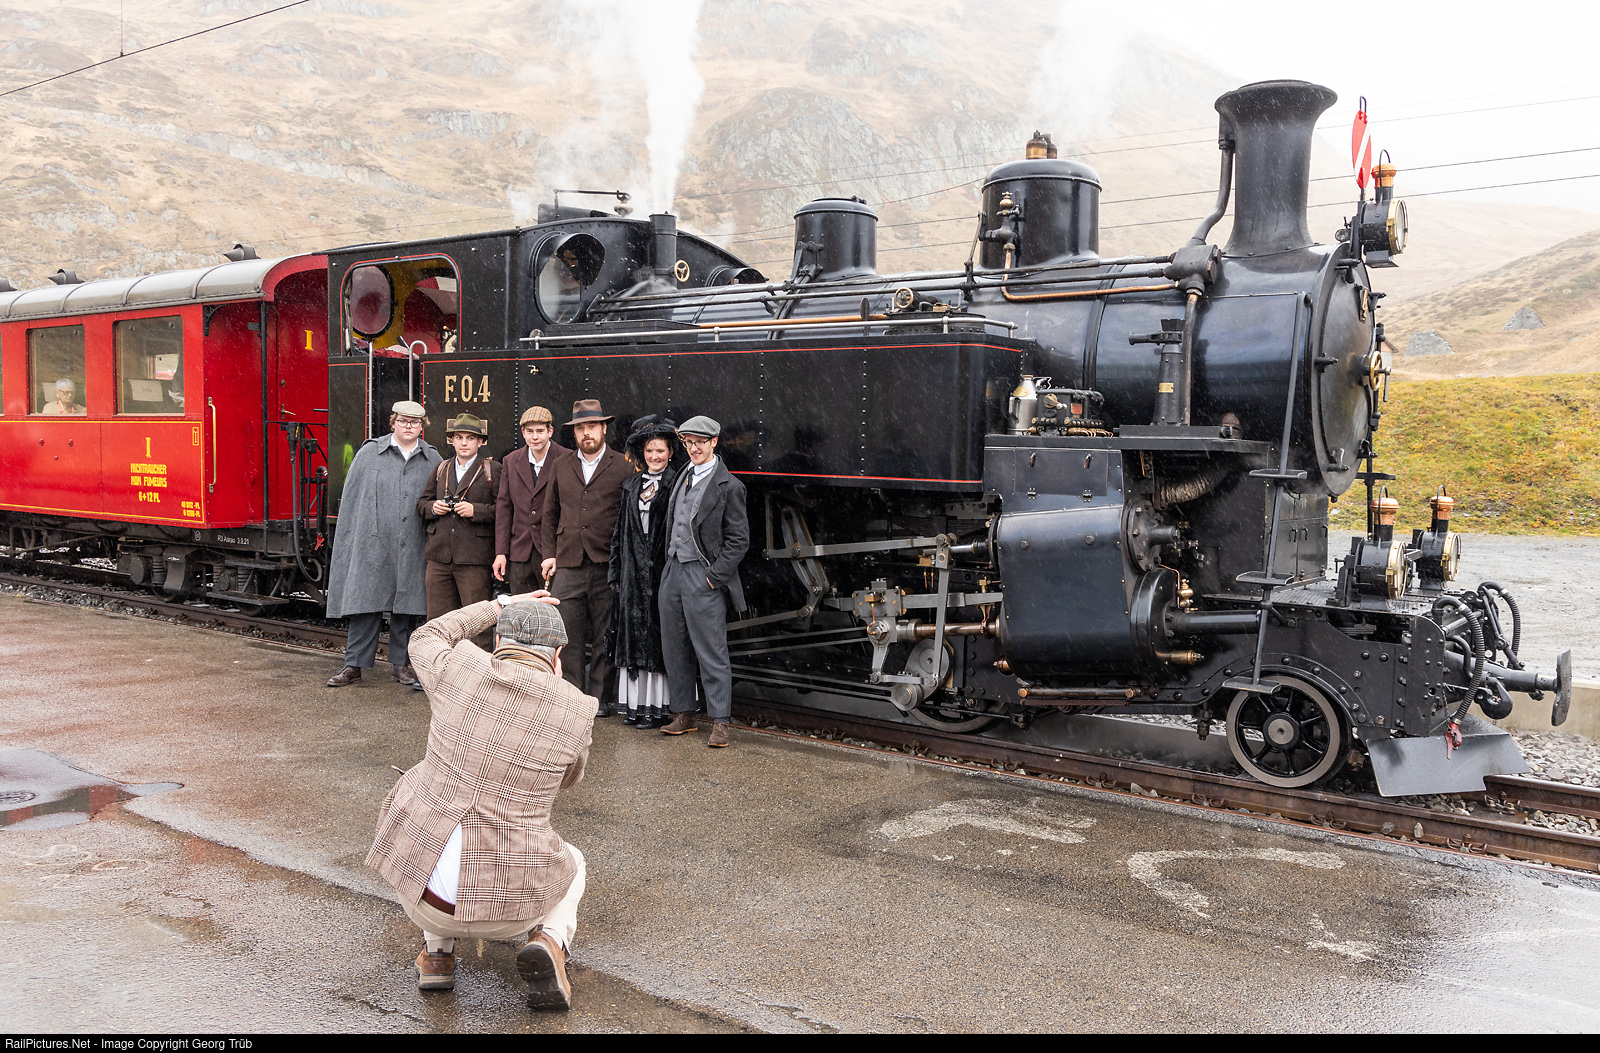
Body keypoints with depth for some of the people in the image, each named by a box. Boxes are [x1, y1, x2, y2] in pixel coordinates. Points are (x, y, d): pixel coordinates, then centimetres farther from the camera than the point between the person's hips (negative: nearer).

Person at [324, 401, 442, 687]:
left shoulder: (433, 460, 9)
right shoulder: (370, 453, 5)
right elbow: (351, 499, 4)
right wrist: (349, 542, 0)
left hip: (413, 548, 2)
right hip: (372, 544, -1)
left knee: (408, 605, 6)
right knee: (365, 602, -1)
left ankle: (402, 663, 18)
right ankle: (354, 665, 6)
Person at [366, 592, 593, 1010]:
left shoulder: (457, 671, -5)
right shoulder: (576, 711, -6)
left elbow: (424, 640, 20)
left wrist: (497, 606, 26)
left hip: (422, 887, 2)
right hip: (508, 902, -1)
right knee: (571, 865, 32)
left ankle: (438, 949, 22)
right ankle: (549, 938, 2)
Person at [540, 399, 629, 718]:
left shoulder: (623, 468, 3)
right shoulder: (561, 467, 15)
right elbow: (550, 514, 20)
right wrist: (549, 554, 10)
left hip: (607, 565, -3)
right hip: (568, 563, 3)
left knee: (605, 637, 2)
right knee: (566, 634, 0)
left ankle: (601, 697, 12)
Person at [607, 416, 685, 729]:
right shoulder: (632, 486, 13)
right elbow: (621, 531, 15)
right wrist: (616, 571, 10)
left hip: (662, 570, -5)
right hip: (633, 571, 5)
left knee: (658, 634, -3)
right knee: (633, 633, 7)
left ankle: (657, 706, 2)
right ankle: (634, 703, 14)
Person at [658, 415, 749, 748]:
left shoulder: (729, 486, -8)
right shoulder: (682, 477, 12)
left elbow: (739, 540, -8)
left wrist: (714, 576, -13)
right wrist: (669, 566, 13)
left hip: (704, 577, -7)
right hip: (673, 571, 7)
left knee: (711, 653, -4)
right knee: (675, 650, 12)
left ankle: (720, 721, 4)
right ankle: (684, 714, 23)